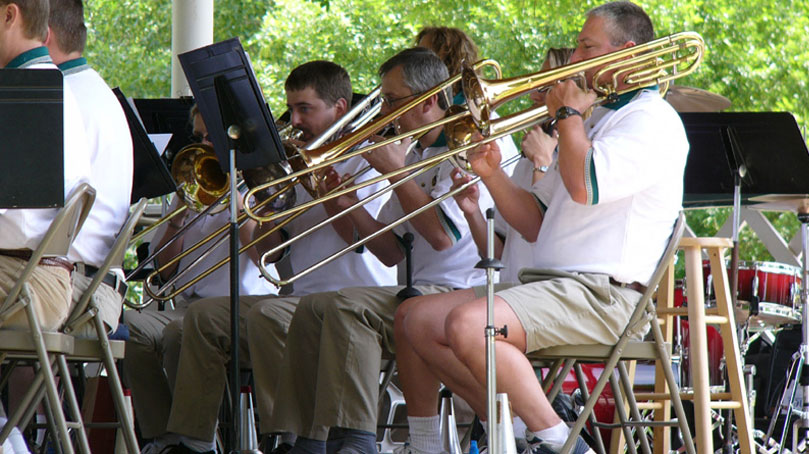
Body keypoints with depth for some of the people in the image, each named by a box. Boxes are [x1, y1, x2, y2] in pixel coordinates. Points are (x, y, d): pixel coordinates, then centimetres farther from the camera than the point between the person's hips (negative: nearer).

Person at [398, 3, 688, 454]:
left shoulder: (653, 120, -4)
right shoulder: (599, 119, 27)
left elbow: (586, 185, -22)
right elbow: (537, 225, 26)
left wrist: (568, 112, -5)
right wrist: (493, 175, 9)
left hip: (601, 294, -10)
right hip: (551, 281, 10)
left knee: (468, 323, -30)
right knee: (421, 321, 2)